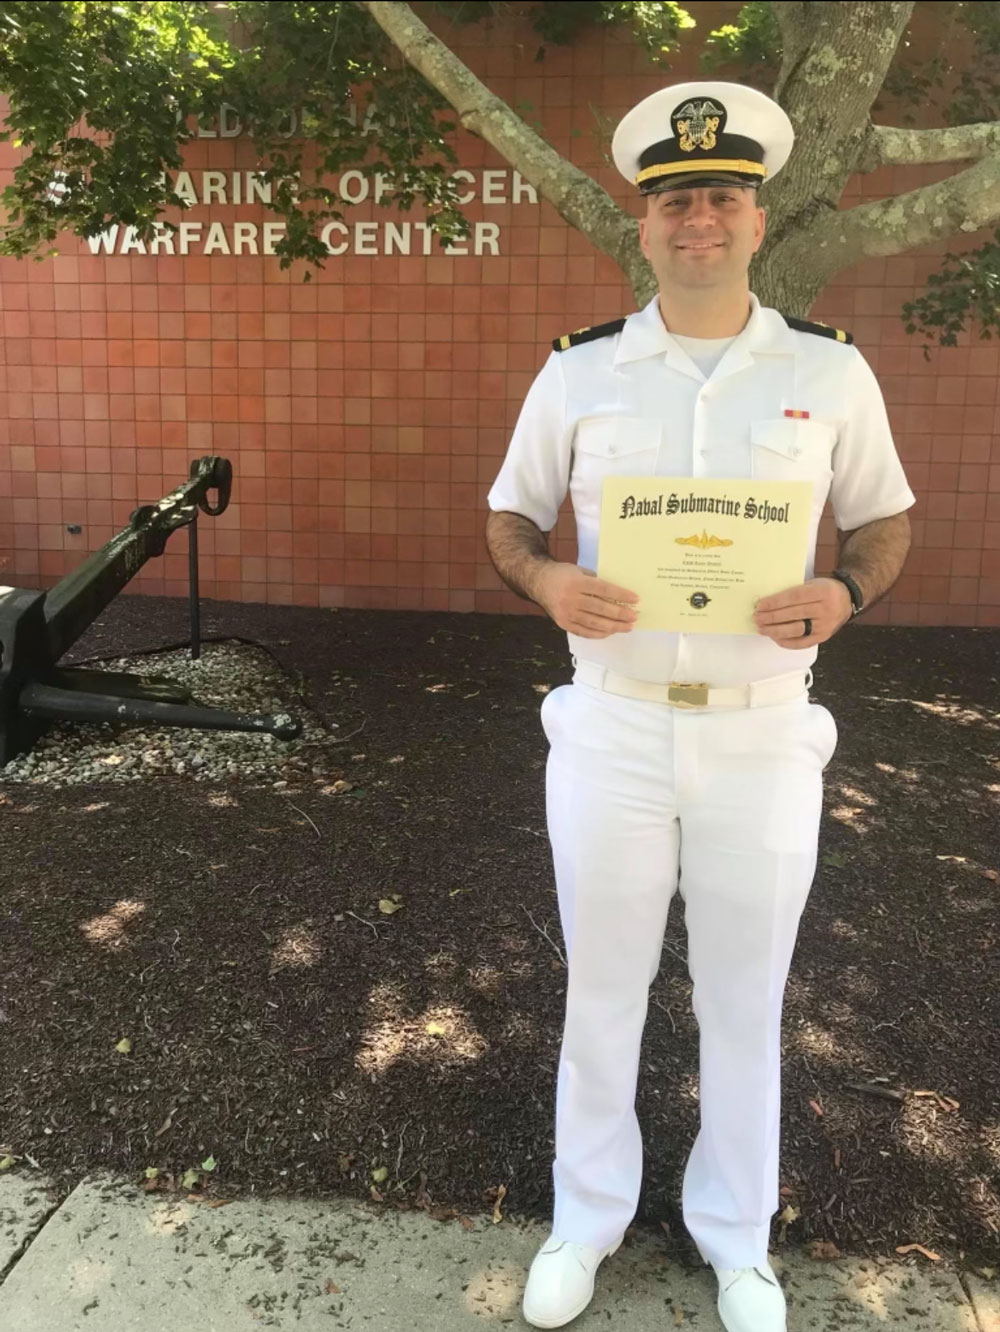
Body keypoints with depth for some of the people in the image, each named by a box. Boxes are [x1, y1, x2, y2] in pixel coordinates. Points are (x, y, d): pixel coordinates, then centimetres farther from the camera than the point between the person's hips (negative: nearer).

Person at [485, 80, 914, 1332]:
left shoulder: (830, 370, -1)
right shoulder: (578, 370, -1)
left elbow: (884, 518, 8)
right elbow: (509, 518, 7)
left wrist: (843, 593, -15)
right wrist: (549, 584, -16)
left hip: (763, 736, 0)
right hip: (611, 727, 1)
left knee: (744, 1000, 16)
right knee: (601, 988, 15)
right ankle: (587, 1215, 40)